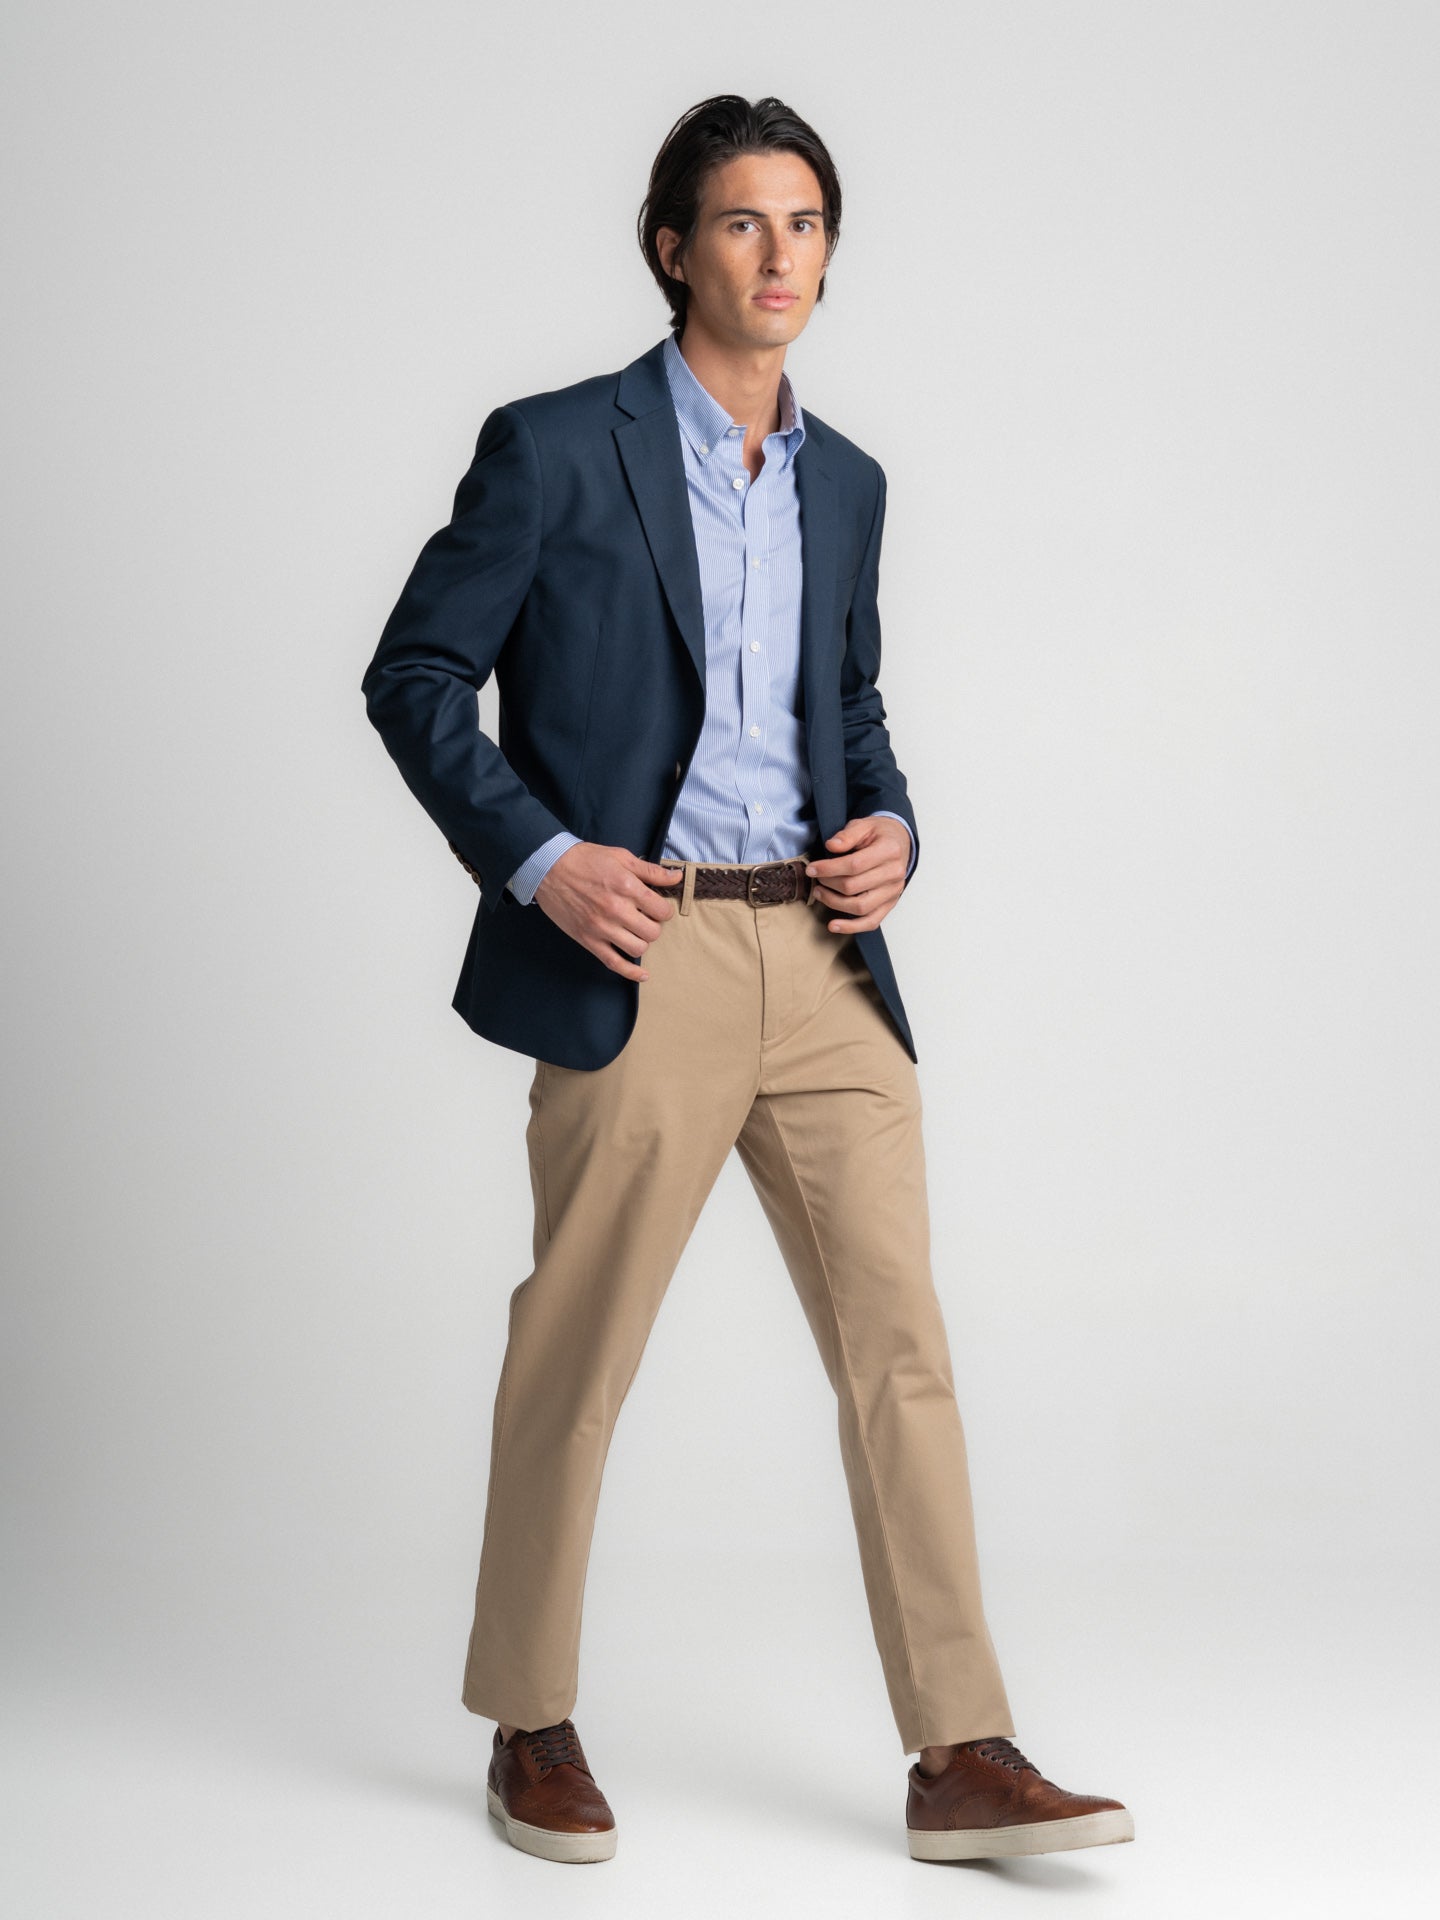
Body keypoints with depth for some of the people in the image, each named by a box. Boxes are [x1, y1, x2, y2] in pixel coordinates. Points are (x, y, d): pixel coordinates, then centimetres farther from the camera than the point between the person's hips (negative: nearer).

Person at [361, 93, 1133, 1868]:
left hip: (823, 960, 5)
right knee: (575, 1355, 4)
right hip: (642, 961, -5)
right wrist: (536, 855, -12)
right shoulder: (555, 449, -2)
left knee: (901, 1347, 1)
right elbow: (415, 676, -1)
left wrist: (890, 828, 6)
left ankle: (960, 1759, 5)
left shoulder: (845, 483, 15)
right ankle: (532, 1726, 22)